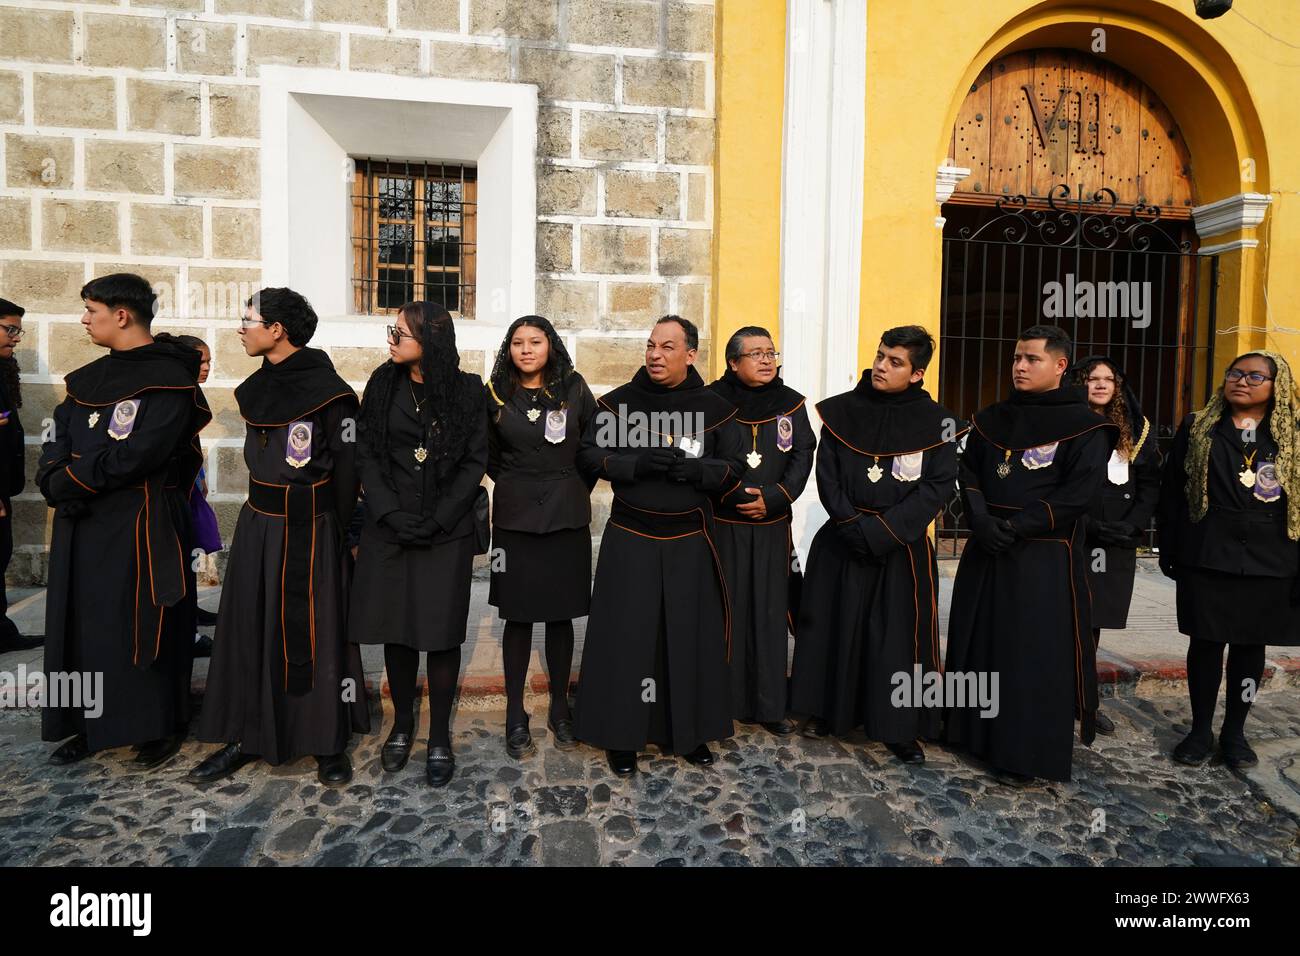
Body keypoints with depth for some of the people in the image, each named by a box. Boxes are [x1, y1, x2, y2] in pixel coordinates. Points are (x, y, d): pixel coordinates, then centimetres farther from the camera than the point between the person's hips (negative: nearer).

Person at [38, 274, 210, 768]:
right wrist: (54, 483, -9)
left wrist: (69, 484, -11)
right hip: (81, 523, 8)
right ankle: (90, 724, 28)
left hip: (141, 524, -8)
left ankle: (162, 727, 15)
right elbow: (58, 439, 10)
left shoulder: (169, 379, -12)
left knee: (142, 627, 0)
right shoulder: (90, 377, 15)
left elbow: (138, 454, -20)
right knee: (82, 625, 13)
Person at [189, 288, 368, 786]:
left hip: (311, 528, -7)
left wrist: (343, 535, -9)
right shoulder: (254, 388, 10)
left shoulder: (328, 390, -12)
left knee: (315, 632, 0)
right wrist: (266, 513, 13)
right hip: (257, 523, 7)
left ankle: (329, 744, 14)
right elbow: (257, 457, 17)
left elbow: (347, 467, -11)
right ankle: (247, 736, 25)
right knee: (249, 628, 11)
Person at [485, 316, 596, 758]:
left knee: (561, 615, 8)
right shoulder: (496, 394, 3)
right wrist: (517, 486, 12)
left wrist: (575, 489, 9)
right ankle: (515, 714, 18)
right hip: (515, 518, 0)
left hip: (567, 517, 0)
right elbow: (489, 455, 14)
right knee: (518, 616, 5)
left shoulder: (574, 389, 1)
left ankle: (560, 707, 24)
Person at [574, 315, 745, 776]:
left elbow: (735, 466, 2)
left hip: (689, 541, 1)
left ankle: (688, 730, 26)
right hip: (630, 540, -1)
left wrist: (694, 469, -17)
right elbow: (588, 454, -3)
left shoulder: (713, 408, 3)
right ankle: (622, 734, 18)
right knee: (627, 634, 2)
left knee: (690, 635, 7)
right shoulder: (619, 402, 1)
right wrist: (637, 465, -19)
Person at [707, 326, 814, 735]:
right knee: (723, 612, 1)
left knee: (770, 613, 5)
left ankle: (770, 705, 16)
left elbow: (802, 457, 4)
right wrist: (735, 495, -14)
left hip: (773, 526, 3)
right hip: (722, 524, -2)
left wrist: (773, 498, -10)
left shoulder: (790, 403, 7)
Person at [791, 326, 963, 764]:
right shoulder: (842, 411, 1)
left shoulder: (937, 422, -3)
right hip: (842, 542, 2)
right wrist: (852, 526, -13)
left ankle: (899, 727, 19)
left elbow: (938, 487, -9)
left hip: (902, 547, -1)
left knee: (900, 633, 3)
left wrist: (881, 530, -16)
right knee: (835, 625, 8)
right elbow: (827, 475, -1)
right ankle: (829, 711, 26)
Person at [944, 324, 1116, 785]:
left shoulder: (1085, 426, -3)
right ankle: (975, 730, 27)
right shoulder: (991, 419, 12)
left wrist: (1016, 528, -17)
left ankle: (1025, 752, 13)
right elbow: (968, 472, 7)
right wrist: (981, 520, -11)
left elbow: (1079, 493, -11)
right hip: (985, 551, 5)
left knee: (1034, 653, -1)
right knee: (978, 643, 11)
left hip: (1045, 557, -5)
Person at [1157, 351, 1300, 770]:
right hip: (1207, 558, 0)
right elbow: (1171, 492, 4)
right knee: (1206, 642, 6)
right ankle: (1201, 729, 20)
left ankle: (1235, 731, 26)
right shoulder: (1195, 429, 5)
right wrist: (1170, 551, -1)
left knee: (1251, 644, 11)